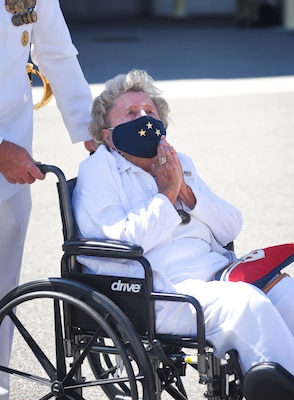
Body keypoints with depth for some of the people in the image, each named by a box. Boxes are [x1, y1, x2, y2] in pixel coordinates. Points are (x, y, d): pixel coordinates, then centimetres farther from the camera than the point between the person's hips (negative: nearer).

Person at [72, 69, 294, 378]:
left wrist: (186, 191, 0)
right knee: (246, 303, -32)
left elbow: (231, 228, 14)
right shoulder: (97, 170, 7)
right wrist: (166, 194, -5)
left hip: (219, 272, 6)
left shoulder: (179, 163, 24)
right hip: (165, 288, -6)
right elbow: (121, 242, -10)